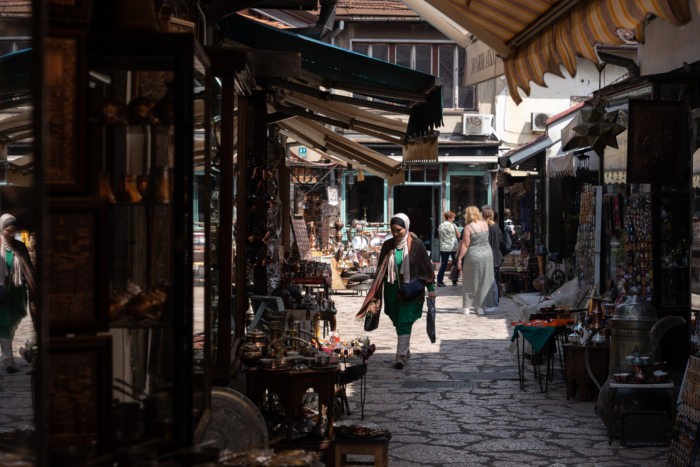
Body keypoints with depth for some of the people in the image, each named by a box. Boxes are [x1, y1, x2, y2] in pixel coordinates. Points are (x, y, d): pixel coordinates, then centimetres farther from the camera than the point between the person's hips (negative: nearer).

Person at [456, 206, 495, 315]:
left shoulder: (468, 228, -11)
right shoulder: (485, 223, 3)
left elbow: (465, 245, -12)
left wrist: (459, 258, -6)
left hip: (473, 256, -4)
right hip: (487, 254, 4)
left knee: (470, 282, 7)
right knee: (484, 282, 10)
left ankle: (466, 307, 11)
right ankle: (480, 307, 11)